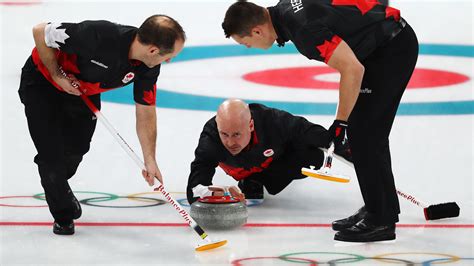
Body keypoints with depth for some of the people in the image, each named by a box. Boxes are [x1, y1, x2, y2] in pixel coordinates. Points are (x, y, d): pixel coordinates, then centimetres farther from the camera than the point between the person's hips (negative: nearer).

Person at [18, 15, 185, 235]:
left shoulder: (148, 67, -20)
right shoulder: (98, 36, -42)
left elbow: (146, 112, -7)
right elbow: (40, 32, -31)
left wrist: (150, 161, -9)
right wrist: (58, 75, -24)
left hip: (84, 91, 6)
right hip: (42, 82, -6)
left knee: (76, 150, 15)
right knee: (52, 153, -9)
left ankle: (59, 189, 49)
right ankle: (62, 216, 17)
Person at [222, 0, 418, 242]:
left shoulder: (303, 27, -27)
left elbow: (353, 69, -28)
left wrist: (340, 122, -20)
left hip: (394, 47, -10)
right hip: (383, 42, 10)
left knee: (363, 133, -9)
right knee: (361, 130, 12)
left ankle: (381, 221, -3)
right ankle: (380, 211, 19)